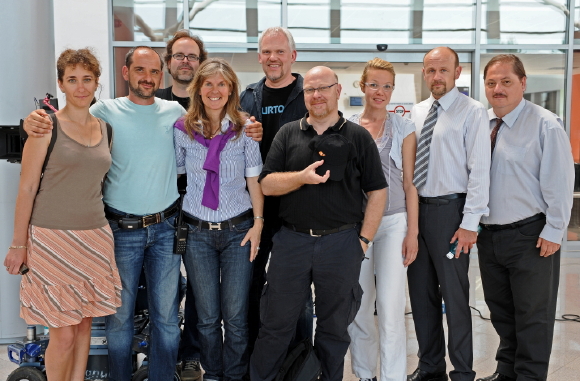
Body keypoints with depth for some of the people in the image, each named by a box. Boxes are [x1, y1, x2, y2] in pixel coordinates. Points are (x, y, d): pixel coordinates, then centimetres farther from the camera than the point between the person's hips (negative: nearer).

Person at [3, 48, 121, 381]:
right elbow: (27, 189, -5)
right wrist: (19, 244, -6)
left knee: (85, 323, 12)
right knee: (64, 333, -2)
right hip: (53, 239, -5)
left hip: (95, 237, 5)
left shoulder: (105, 129, 9)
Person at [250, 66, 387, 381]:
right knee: (275, 323, 7)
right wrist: (302, 177, -16)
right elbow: (267, 184, 2)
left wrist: (364, 239, -3)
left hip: (342, 242, -1)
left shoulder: (358, 137, 4)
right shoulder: (288, 134, 9)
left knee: (334, 327, 11)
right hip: (291, 240, 1)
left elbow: (377, 192, 3)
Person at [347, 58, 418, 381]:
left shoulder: (403, 128, 3)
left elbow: (409, 183, 2)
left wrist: (412, 232, -4)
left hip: (393, 222, -2)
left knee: (391, 309, -5)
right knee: (358, 307, 8)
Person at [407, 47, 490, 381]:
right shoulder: (416, 113, 12)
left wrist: (470, 223, -15)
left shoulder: (473, 112, -6)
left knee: (454, 295, 1)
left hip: (449, 210, -6)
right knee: (421, 293, 13)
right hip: (416, 207, 6)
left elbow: (479, 170, -11)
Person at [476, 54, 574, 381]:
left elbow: (560, 182, -12)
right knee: (500, 309, 20)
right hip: (488, 233, 6)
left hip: (530, 236, -6)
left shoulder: (545, 125, -12)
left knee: (533, 314, 7)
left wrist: (553, 231, -14)